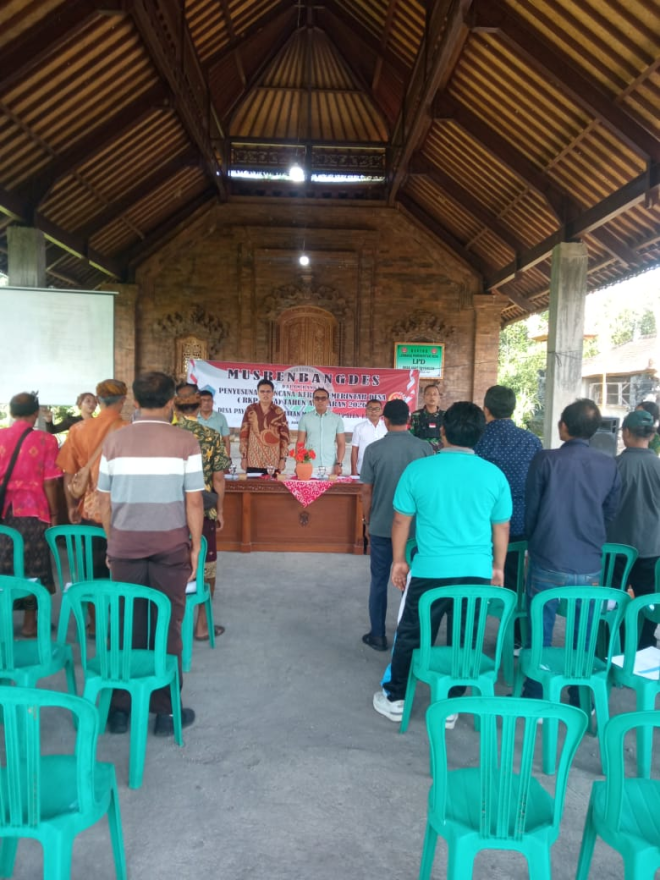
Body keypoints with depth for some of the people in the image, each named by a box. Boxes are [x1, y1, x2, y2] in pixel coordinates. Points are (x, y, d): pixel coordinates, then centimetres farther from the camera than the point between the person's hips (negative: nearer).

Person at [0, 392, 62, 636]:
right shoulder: (45, 440, -7)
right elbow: (49, 481, -7)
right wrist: (54, 513, 3)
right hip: (32, 510, -3)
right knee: (32, 566, 8)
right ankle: (30, 621, 15)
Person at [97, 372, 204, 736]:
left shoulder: (115, 440, 1)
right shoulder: (185, 442, -7)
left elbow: (104, 501, 5)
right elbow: (194, 502, -8)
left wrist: (112, 542, 16)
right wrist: (195, 546, 3)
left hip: (125, 542, 3)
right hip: (170, 543, -2)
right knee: (167, 625, 7)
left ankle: (120, 708, 22)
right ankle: (166, 711, 17)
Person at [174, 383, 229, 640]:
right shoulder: (211, 436, -8)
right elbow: (218, 478, -8)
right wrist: (220, 510, 4)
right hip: (203, 512, -1)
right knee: (205, 567, 11)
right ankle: (201, 623, 18)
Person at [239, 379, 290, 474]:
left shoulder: (279, 412, 4)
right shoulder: (250, 410, 5)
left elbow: (285, 436, 4)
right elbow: (243, 434, 6)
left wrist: (283, 458, -2)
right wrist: (243, 457, 2)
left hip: (273, 463, 0)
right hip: (253, 462, 1)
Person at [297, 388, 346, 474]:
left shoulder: (337, 419, 6)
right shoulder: (305, 418, 5)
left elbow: (341, 444, 6)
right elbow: (300, 444, 5)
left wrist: (339, 464, -6)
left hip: (331, 467, 0)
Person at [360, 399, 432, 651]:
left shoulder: (374, 449, -8)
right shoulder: (425, 448, -6)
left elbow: (366, 491, -4)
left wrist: (368, 522, 10)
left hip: (381, 527, -1)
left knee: (379, 581, 11)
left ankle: (378, 636, 18)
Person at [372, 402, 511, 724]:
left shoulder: (418, 469, -7)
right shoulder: (494, 474, -2)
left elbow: (401, 521, 0)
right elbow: (501, 528, 7)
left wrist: (399, 561, 13)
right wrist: (498, 567, 19)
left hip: (430, 570, -1)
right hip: (477, 572, 2)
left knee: (410, 636, 15)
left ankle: (395, 698, 29)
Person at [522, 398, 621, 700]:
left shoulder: (545, 459, -12)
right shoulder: (609, 465, -3)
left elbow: (530, 509, -3)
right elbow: (610, 511, 8)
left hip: (548, 563, -2)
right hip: (589, 565, 3)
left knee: (541, 633, 11)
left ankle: (535, 698, 21)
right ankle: (582, 701, 29)